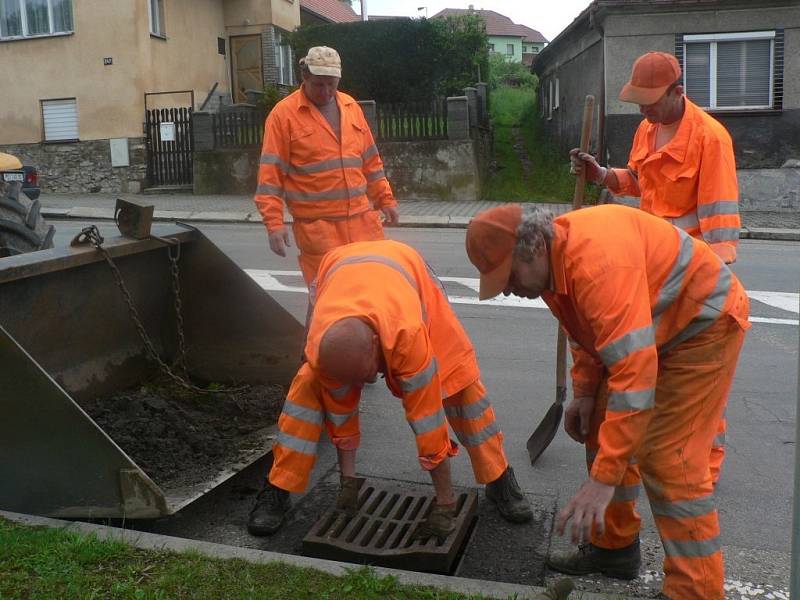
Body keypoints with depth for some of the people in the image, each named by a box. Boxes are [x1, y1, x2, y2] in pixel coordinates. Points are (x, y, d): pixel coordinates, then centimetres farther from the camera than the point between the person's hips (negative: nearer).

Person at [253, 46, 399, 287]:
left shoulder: (351, 106, 12)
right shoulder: (283, 114, -5)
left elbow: (370, 160, 19)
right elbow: (271, 173, -8)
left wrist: (385, 199, 16)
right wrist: (274, 224, -14)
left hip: (362, 218, 5)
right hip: (316, 225, -5)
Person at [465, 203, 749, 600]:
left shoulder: (600, 260, -37)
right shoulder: (551, 260, -7)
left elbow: (635, 374, -41)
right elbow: (587, 329, 11)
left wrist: (604, 479, -39)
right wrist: (585, 393, 1)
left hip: (704, 324, -9)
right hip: (645, 329, 9)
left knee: (667, 459, -14)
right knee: (603, 429, 10)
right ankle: (613, 546, 25)